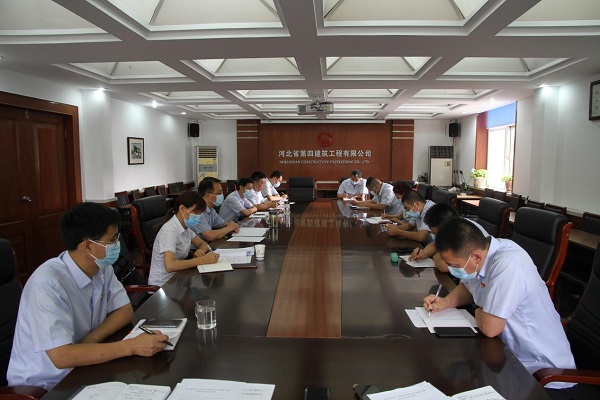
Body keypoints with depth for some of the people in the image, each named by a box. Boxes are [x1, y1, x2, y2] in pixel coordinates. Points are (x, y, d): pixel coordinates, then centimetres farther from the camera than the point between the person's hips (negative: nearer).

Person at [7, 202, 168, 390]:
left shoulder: (102, 267, -7)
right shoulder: (49, 283, -27)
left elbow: (125, 310, 1)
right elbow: (60, 356, -32)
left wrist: (92, 338, -16)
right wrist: (131, 346, -30)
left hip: (79, 370, 6)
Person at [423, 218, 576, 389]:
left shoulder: (508, 265, -32)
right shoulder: (480, 250, -7)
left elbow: (489, 328, -30)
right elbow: (467, 287, 13)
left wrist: (478, 310, -9)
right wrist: (445, 302, -5)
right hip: (509, 351, 7)